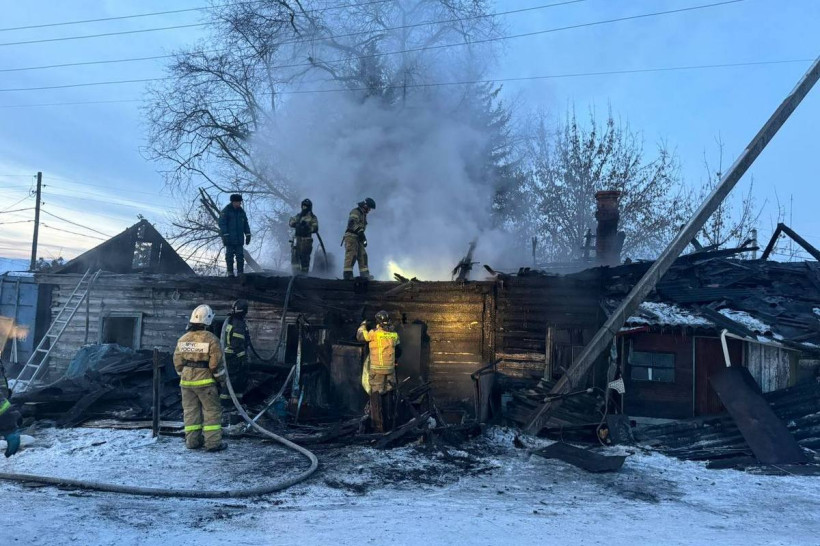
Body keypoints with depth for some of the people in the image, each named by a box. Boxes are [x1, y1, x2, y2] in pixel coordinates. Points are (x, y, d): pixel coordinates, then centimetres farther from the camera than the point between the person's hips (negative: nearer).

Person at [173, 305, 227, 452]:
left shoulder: (183, 339, 4)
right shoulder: (210, 339, -14)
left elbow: (177, 362, 9)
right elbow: (215, 363, -14)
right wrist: (221, 379, -2)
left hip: (186, 381, 6)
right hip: (204, 381, -5)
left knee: (190, 410, 14)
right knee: (212, 411, 2)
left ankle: (192, 440, 19)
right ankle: (213, 442, 1)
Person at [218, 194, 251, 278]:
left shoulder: (241, 211, 12)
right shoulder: (225, 211, -5)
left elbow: (245, 224, 15)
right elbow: (222, 223, -10)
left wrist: (248, 235, 8)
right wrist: (225, 235, -17)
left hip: (239, 239, 5)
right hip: (230, 238, -5)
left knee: (240, 256, 2)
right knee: (229, 255, -1)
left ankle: (240, 272, 6)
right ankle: (230, 273, 5)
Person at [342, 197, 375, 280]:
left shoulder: (363, 215, 25)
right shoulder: (355, 212, -6)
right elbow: (352, 223, -23)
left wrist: (364, 239, 24)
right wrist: (360, 231, -33)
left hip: (358, 238, 10)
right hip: (351, 236, -10)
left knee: (362, 255, 4)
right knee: (351, 255, -17)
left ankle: (364, 274, 2)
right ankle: (347, 273, -22)